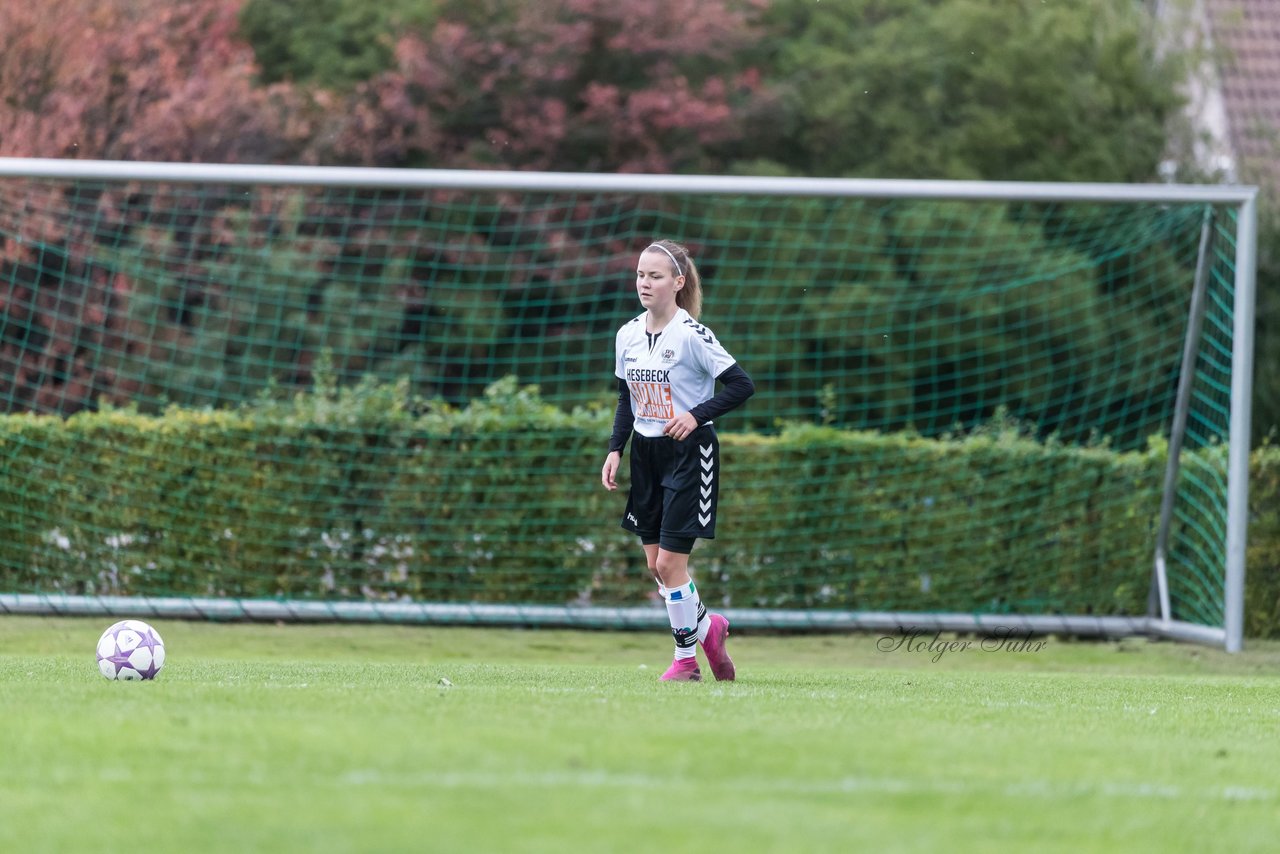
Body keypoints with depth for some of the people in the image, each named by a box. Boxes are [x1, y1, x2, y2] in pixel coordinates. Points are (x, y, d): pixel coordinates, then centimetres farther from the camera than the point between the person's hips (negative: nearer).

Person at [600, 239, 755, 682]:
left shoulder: (692, 336, -15)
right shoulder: (627, 335, 5)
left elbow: (742, 385, -14)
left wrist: (696, 415, -23)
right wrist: (615, 450, 6)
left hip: (689, 453, -7)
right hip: (646, 452, 7)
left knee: (669, 561, -9)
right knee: (655, 563, 7)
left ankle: (686, 657, 8)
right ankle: (707, 626, 28)